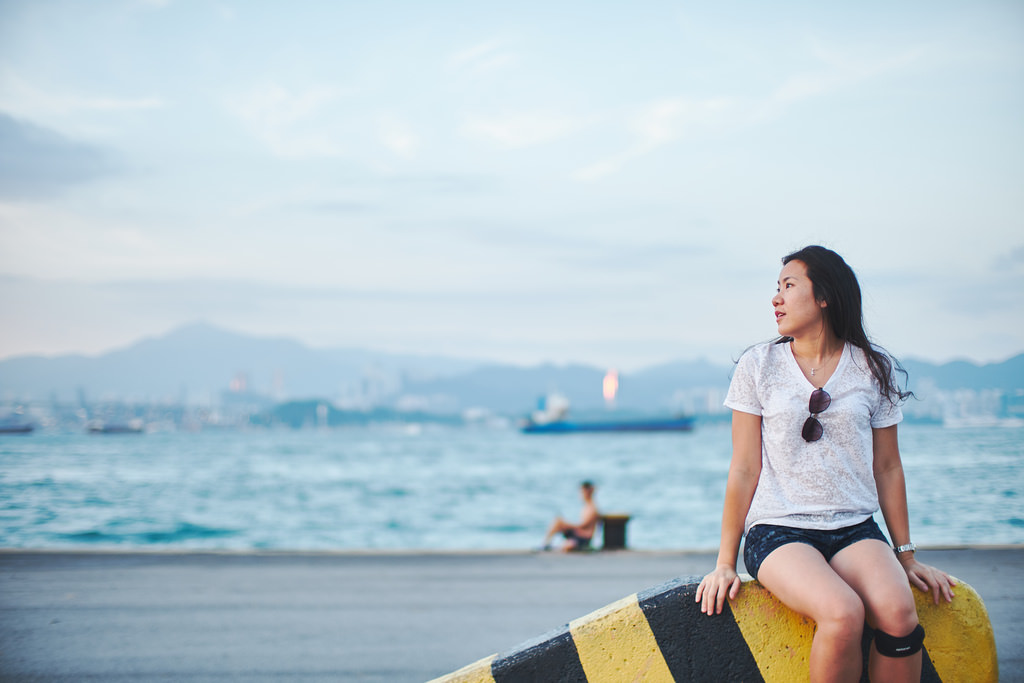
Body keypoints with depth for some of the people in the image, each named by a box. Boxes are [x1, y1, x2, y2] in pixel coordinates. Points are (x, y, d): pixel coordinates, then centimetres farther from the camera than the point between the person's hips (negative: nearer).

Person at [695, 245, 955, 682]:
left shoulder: (875, 369, 8)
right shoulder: (758, 366, 5)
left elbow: (887, 468, 14)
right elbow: (744, 469, 5)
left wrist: (907, 555, 13)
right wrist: (725, 562, 2)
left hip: (855, 529, 2)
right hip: (778, 530, -2)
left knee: (898, 612, -31)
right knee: (843, 615, -33)